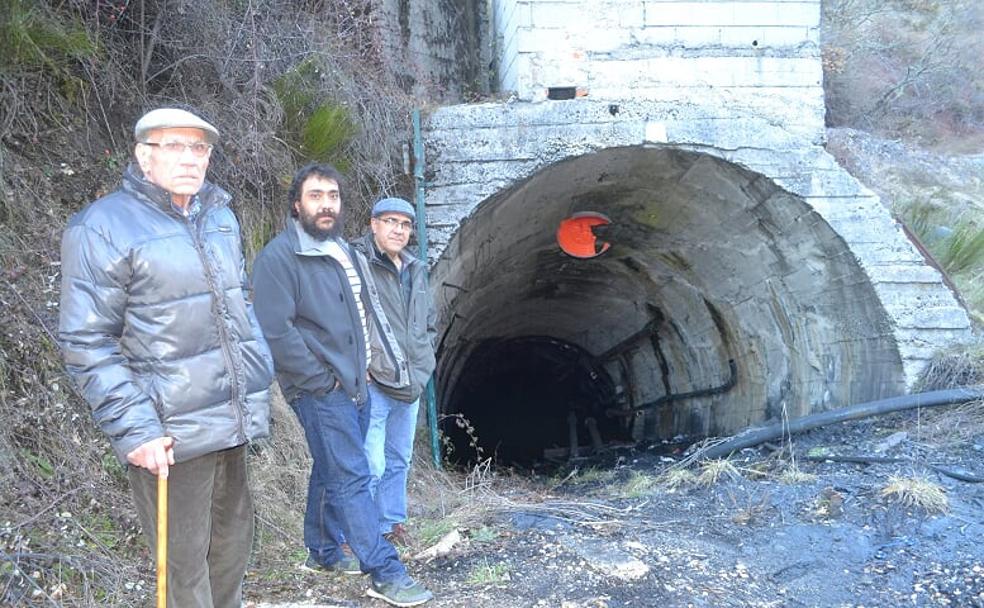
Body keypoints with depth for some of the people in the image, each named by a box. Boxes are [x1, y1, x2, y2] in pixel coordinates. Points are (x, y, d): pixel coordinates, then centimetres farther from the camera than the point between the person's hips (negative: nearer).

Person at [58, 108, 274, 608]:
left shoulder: (220, 216, 11)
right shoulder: (102, 227, -10)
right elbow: (87, 344, -13)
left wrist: (258, 375, 15)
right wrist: (134, 430, -18)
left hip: (230, 426, 7)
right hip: (169, 435, -7)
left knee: (232, 548, 19)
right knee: (184, 567, 4)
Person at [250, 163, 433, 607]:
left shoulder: (344, 252, 14)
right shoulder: (280, 256, -13)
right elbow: (275, 331, -19)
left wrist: (363, 367, 14)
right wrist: (321, 380, -16)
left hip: (354, 386, 8)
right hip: (320, 390, -8)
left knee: (332, 472, 18)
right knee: (352, 477, -7)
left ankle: (324, 551, 32)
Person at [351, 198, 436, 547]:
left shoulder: (415, 270, 14)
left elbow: (429, 324, 25)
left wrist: (422, 365, 14)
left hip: (411, 385, 8)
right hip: (373, 385, -8)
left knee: (399, 460, 18)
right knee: (371, 464, -10)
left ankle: (391, 524, 32)